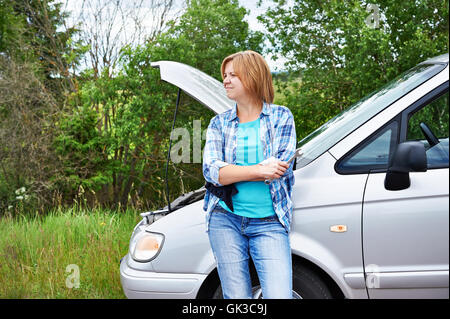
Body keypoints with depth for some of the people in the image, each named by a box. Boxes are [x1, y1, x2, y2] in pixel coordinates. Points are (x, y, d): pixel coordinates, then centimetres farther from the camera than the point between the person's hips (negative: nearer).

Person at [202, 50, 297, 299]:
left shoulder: (281, 117, 5)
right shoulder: (220, 123, 10)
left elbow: (280, 168, -8)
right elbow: (211, 172, -4)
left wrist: (230, 171, -7)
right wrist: (259, 170, -15)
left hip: (268, 223, -2)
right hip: (225, 220, 2)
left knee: (279, 295, -11)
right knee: (236, 297, 4)